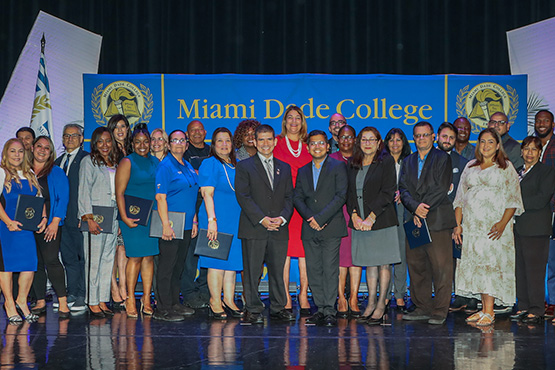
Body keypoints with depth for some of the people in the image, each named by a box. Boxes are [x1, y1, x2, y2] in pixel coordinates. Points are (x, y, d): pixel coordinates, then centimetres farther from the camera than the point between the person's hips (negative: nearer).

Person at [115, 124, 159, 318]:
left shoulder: (156, 162, 14)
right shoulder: (127, 163, -2)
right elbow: (119, 193, -6)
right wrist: (124, 218, -15)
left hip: (153, 217, 5)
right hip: (133, 216, -5)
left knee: (149, 256, 5)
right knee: (135, 256, -6)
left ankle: (146, 298, 11)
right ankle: (130, 299, 2)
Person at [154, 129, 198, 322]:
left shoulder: (188, 167, 16)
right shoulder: (165, 166, -9)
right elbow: (160, 197, -15)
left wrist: (194, 220, 16)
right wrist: (166, 224, -20)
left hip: (186, 225, 8)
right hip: (171, 225, -8)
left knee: (178, 266, 13)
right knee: (166, 266, -3)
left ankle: (175, 304, 22)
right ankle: (163, 309, 1)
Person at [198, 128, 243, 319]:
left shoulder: (235, 165, 16)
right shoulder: (210, 164, -5)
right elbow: (207, 193, -12)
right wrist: (212, 220, -20)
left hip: (235, 221, 7)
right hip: (217, 220, -7)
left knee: (233, 261, 8)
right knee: (217, 262, -5)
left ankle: (229, 301, 14)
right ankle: (215, 303, 2)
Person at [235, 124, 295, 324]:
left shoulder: (284, 168, 16)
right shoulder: (244, 166, 4)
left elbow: (289, 197, 12)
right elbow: (243, 197, -5)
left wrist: (282, 218, -7)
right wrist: (262, 219, -14)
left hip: (279, 229, 3)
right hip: (253, 228, -3)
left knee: (277, 270, 7)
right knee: (252, 271, -1)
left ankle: (278, 307, 17)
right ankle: (253, 310, 8)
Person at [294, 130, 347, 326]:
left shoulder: (338, 167, 3)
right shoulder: (303, 171, 17)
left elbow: (341, 196, -7)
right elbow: (297, 198, 10)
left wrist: (321, 218, -13)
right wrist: (309, 218, -8)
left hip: (331, 228, -4)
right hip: (309, 229, 5)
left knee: (330, 270, -7)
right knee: (313, 270, 4)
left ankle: (330, 311, -4)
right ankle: (321, 309, 11)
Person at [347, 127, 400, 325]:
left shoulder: (386, 161, -2)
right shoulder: (352, 164, 12)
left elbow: (388, 192, -9)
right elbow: (350, 192, 10)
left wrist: (371, 217, -15)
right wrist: (354, 216, -6)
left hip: (381, 219, -4)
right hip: (360, 222, 4)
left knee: (383, 263, -1)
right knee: (369, 263, 9)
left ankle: (381, 305, 3)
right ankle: (371, 303, 14)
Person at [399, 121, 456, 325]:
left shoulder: (443, 159, 3)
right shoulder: (408, 162, 18)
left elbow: (441, 189, -7)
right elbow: (403, 189, 7)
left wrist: (424, 209, -11)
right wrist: (415, 208, -11)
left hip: (437, 220, -5)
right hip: (414, 221, 5)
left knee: (441, 266, -5)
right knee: (416, 265, 7)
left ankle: (440, 311, 0)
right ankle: (423, 308, 18)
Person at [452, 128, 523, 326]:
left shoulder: (506, 167, 4)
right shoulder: (471, 167, 16)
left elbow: (513, 199, -3)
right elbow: (461, 198, 16)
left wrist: (503, 223, -16)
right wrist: (458, 224, 6)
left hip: (494, 224, -4)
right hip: (472, 224, 4)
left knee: (491, 264, -11)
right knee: (476, 264, 1)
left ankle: (489, 312, -9)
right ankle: (483, 309, 8)